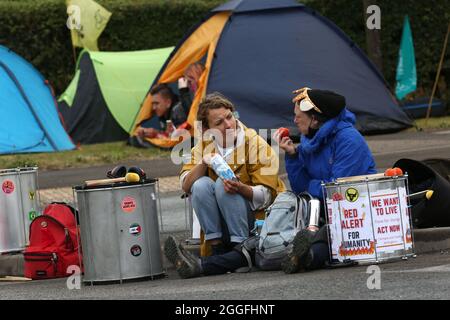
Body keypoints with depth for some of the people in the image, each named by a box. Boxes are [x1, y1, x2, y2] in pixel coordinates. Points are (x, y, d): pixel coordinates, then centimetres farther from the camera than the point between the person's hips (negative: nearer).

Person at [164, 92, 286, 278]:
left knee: (222, 185, -28)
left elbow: (267, 195, -12)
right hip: (221, 221, 4)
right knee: (202, 185, -21)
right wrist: (203, 163, -20)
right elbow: (186, 186, -2)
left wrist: (241, 188, -32)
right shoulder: (204, 146, 5)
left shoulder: (255, 143, -8)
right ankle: (218, 250, -24)